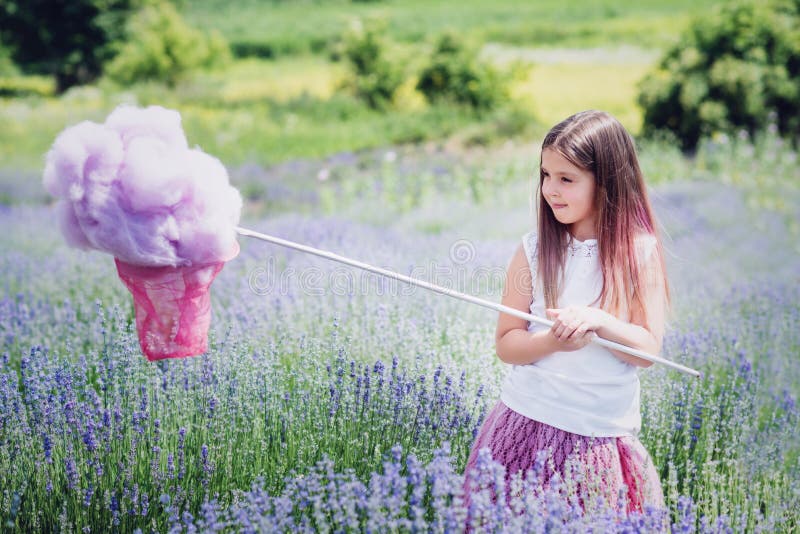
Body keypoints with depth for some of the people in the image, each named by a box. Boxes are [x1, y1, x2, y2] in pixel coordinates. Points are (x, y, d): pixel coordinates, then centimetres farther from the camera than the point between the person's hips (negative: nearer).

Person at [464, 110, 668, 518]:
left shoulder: (639, 254, -4)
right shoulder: (534, 250, -2)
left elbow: (648, 350, -5)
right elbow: (505, 344, -1)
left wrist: (598, 321, -23)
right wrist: (553, 340, -21)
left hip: (603, 437, -1)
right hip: (526, 426, 1)